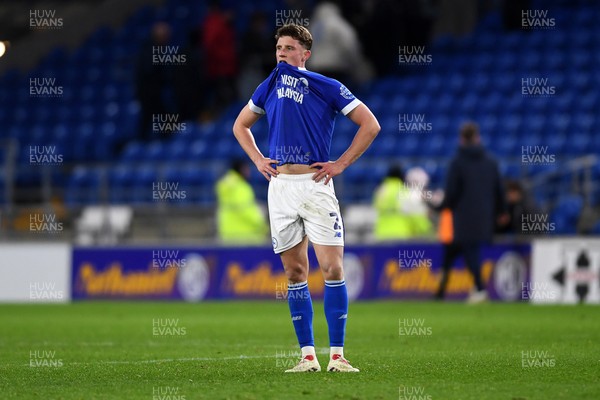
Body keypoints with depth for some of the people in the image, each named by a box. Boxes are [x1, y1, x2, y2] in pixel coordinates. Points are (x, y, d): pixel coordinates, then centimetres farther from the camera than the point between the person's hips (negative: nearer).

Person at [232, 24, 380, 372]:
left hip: (315, 184, -4)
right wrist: (258, 160, 12)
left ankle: (337, 355, -7)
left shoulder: (328, 87, -1)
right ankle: (308, 356, 7)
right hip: (281, 185, 4)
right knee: (295, 272, 4)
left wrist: (341, 164, -4)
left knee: (333, 268, -10)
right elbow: (241, 125, 26)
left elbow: (370, 125, -1)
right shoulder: (271, 85, 11)